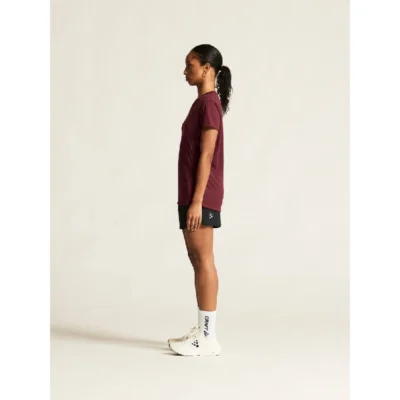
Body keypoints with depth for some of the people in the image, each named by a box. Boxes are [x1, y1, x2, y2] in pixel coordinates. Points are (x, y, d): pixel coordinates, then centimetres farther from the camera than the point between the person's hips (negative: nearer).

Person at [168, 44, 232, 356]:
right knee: (197, 259, 11)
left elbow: (206, 156, -18)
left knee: (204, 260, -8)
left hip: (201, 195, -10)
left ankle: (208, 337, -4)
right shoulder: (204, 103, 17)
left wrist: (197, 200, -21)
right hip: (195, 194, 10)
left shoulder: (209, 103, -13)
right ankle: (204, 331, 16)